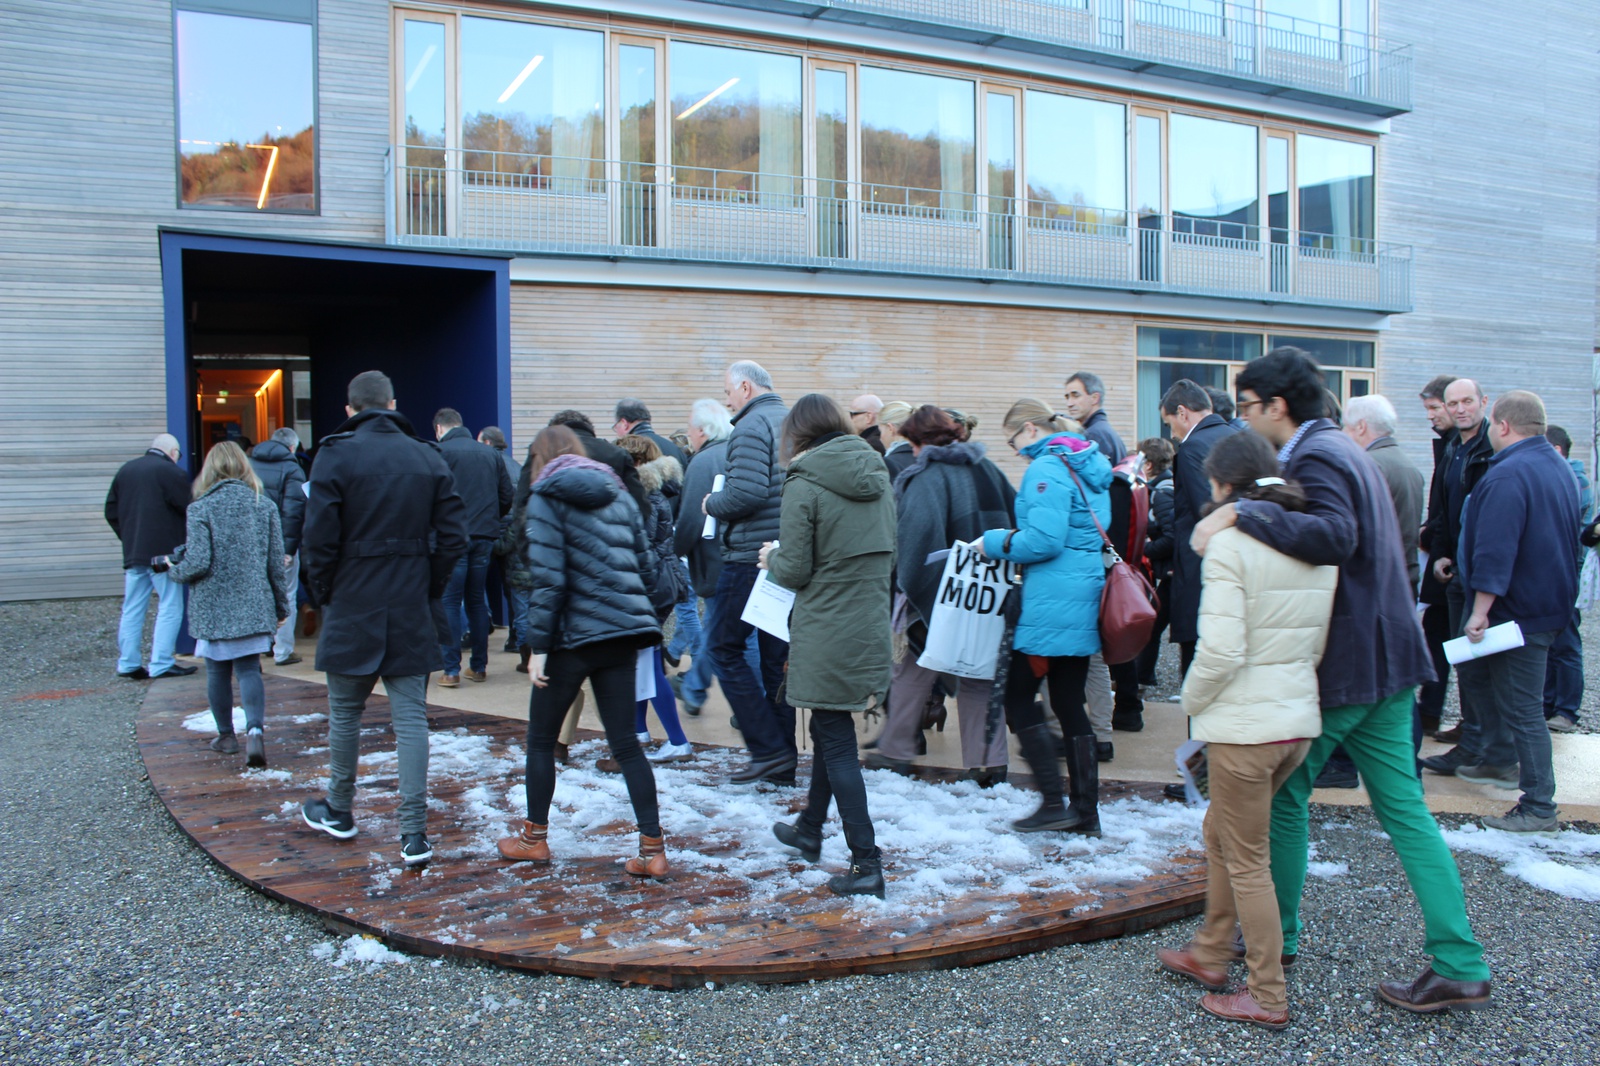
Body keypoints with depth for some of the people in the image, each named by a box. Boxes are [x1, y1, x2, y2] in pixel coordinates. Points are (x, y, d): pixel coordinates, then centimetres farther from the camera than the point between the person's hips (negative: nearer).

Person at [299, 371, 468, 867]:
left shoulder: (335, 456, -6)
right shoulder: (430, 458, 3)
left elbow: (319, 539, -11)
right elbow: (453, 536, 1)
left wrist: (325, 593, 4)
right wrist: (430, 592, 10)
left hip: (352, 608, -2)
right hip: (412, 612, 2)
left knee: (344, 712, 15)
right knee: (411, 718, 3)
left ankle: (338, 811, 32)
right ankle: (414, 833, 1)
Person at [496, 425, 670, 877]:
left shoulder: (547, 499, -5)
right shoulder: (618, 493, 13)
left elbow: (548, 579, -13)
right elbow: (646, 566, 12)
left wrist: (538, 645, -10)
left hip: (573, 635, -5)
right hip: (622, 635, 5)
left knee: (541, 739, 13)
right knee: (625, 743, 8)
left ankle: (534, 838, 24)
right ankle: (653, 848, 4)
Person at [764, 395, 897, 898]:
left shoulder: (804, 485, -13)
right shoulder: (878, 477, 6)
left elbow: (795, 571, -12)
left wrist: (772, 557, 8)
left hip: (825, 637, -7)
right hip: (871, 631, 7)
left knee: (836, 743, 1)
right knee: (829, 731, 22)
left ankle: (866, 863, 3)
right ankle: (809, 829, 39)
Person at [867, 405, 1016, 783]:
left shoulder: (923, 478, -13)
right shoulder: (986, 469, 8)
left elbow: (918, 533, -26)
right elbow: (1016, 519, 13)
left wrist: (910, 586, -19)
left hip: (938, 594, -6)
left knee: (913, 671, 9)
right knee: (978, 674, 12)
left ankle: (895, 751, 17)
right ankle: (990, 760, 11)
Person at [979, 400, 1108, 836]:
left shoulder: (1046, 469, -13)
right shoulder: (1087, 465, 17)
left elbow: (1043, 540, -22)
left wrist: (997, 542, -6)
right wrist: (1012, 537, 16)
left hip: (1052, 603, -9)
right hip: (1084, 599, 9)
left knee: (1018, 697, 1)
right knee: (1070, 703, 12)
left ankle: (1053, 803, 1)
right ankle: (1086, 811, 16)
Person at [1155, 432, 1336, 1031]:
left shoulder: (1230, 543, -16)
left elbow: (1220, 651, -21)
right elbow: (1319, 641, 10)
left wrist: (1192, 700, -4)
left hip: (1244, 724, -8)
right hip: (1301, 718, 8)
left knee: (1247, 861, 7)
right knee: (1221, 833, 23)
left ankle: (1267, 998, 18)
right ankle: (1210, 956, 36)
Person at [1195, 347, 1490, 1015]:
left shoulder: (1315, 458, -16)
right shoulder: (1345, 450, 16)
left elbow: (1334, 535, -34)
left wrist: (1241, 514, -36)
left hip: (1341, 665, -9)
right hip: (1385, 658, 9)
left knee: (1283, 792, 7)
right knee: (1405, 809, 10)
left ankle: (1277, 935, 21)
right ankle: (1459, 965, 10)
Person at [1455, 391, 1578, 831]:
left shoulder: (1508, 474, -22)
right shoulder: (1559, 466, 11)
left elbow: (1495, 550, -28)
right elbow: (1571, 534, 22)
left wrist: (1481, 610, -26)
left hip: (1519, 610, -10)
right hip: (1552, 604, 10)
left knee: (1522, 708, -5)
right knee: (1498, 681, 26)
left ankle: (1539, 807, 0)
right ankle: (1500, 761, 39)